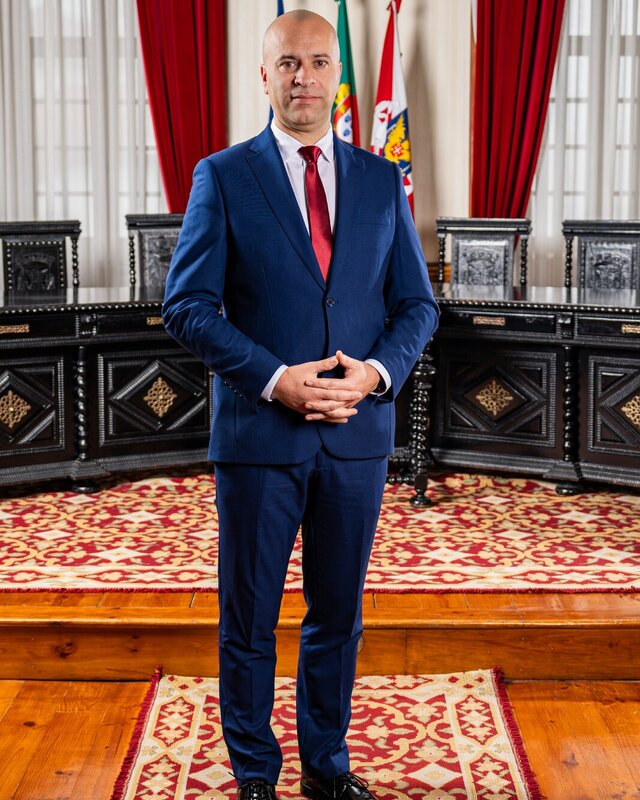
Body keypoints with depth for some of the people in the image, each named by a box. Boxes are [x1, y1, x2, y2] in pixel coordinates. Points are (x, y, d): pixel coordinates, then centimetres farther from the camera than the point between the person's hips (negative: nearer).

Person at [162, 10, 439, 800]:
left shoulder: (380, 180, 7)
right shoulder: (222, 176, -3)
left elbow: (416, 303, 8)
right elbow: (187, 305, -7)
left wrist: (377, 371, -11)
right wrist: (273, 378, -18)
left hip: (358, 434, 3)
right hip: (258, 434, -3)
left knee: (338, 614, 15)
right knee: (249, 617, 9)